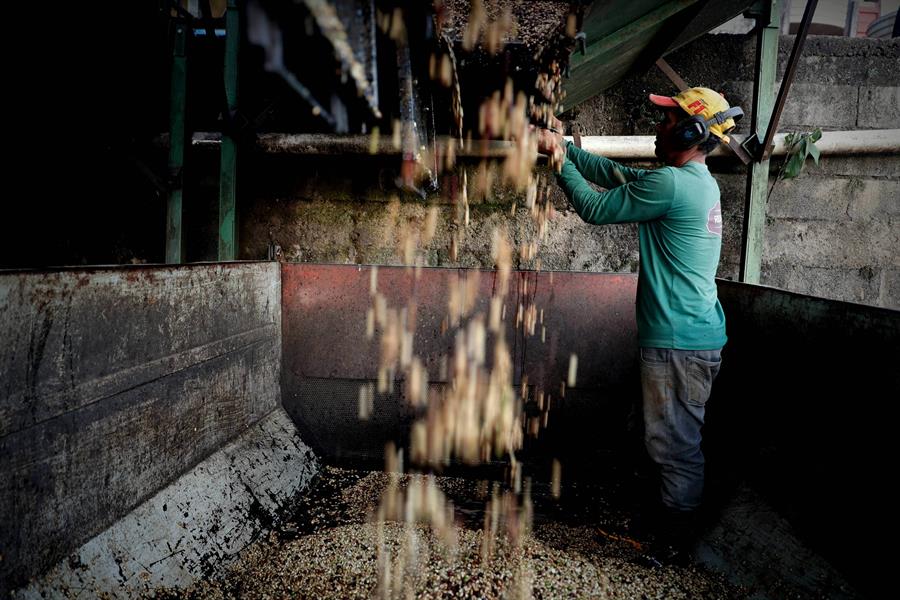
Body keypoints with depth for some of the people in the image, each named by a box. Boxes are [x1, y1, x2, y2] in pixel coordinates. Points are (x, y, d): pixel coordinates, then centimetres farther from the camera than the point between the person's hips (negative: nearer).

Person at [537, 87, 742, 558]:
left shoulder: (671, 184, -19)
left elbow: (595, 208, -10)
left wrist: (560, 160, 3)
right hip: (697, 336, 10)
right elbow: (616, 175, 17)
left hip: (678, 342, -10)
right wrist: (562, 144, 15)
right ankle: (679, 525, 36)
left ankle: (675, 538, 19)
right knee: (681, 440, 21)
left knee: (675, 444, 3)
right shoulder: (697, 181, 13)